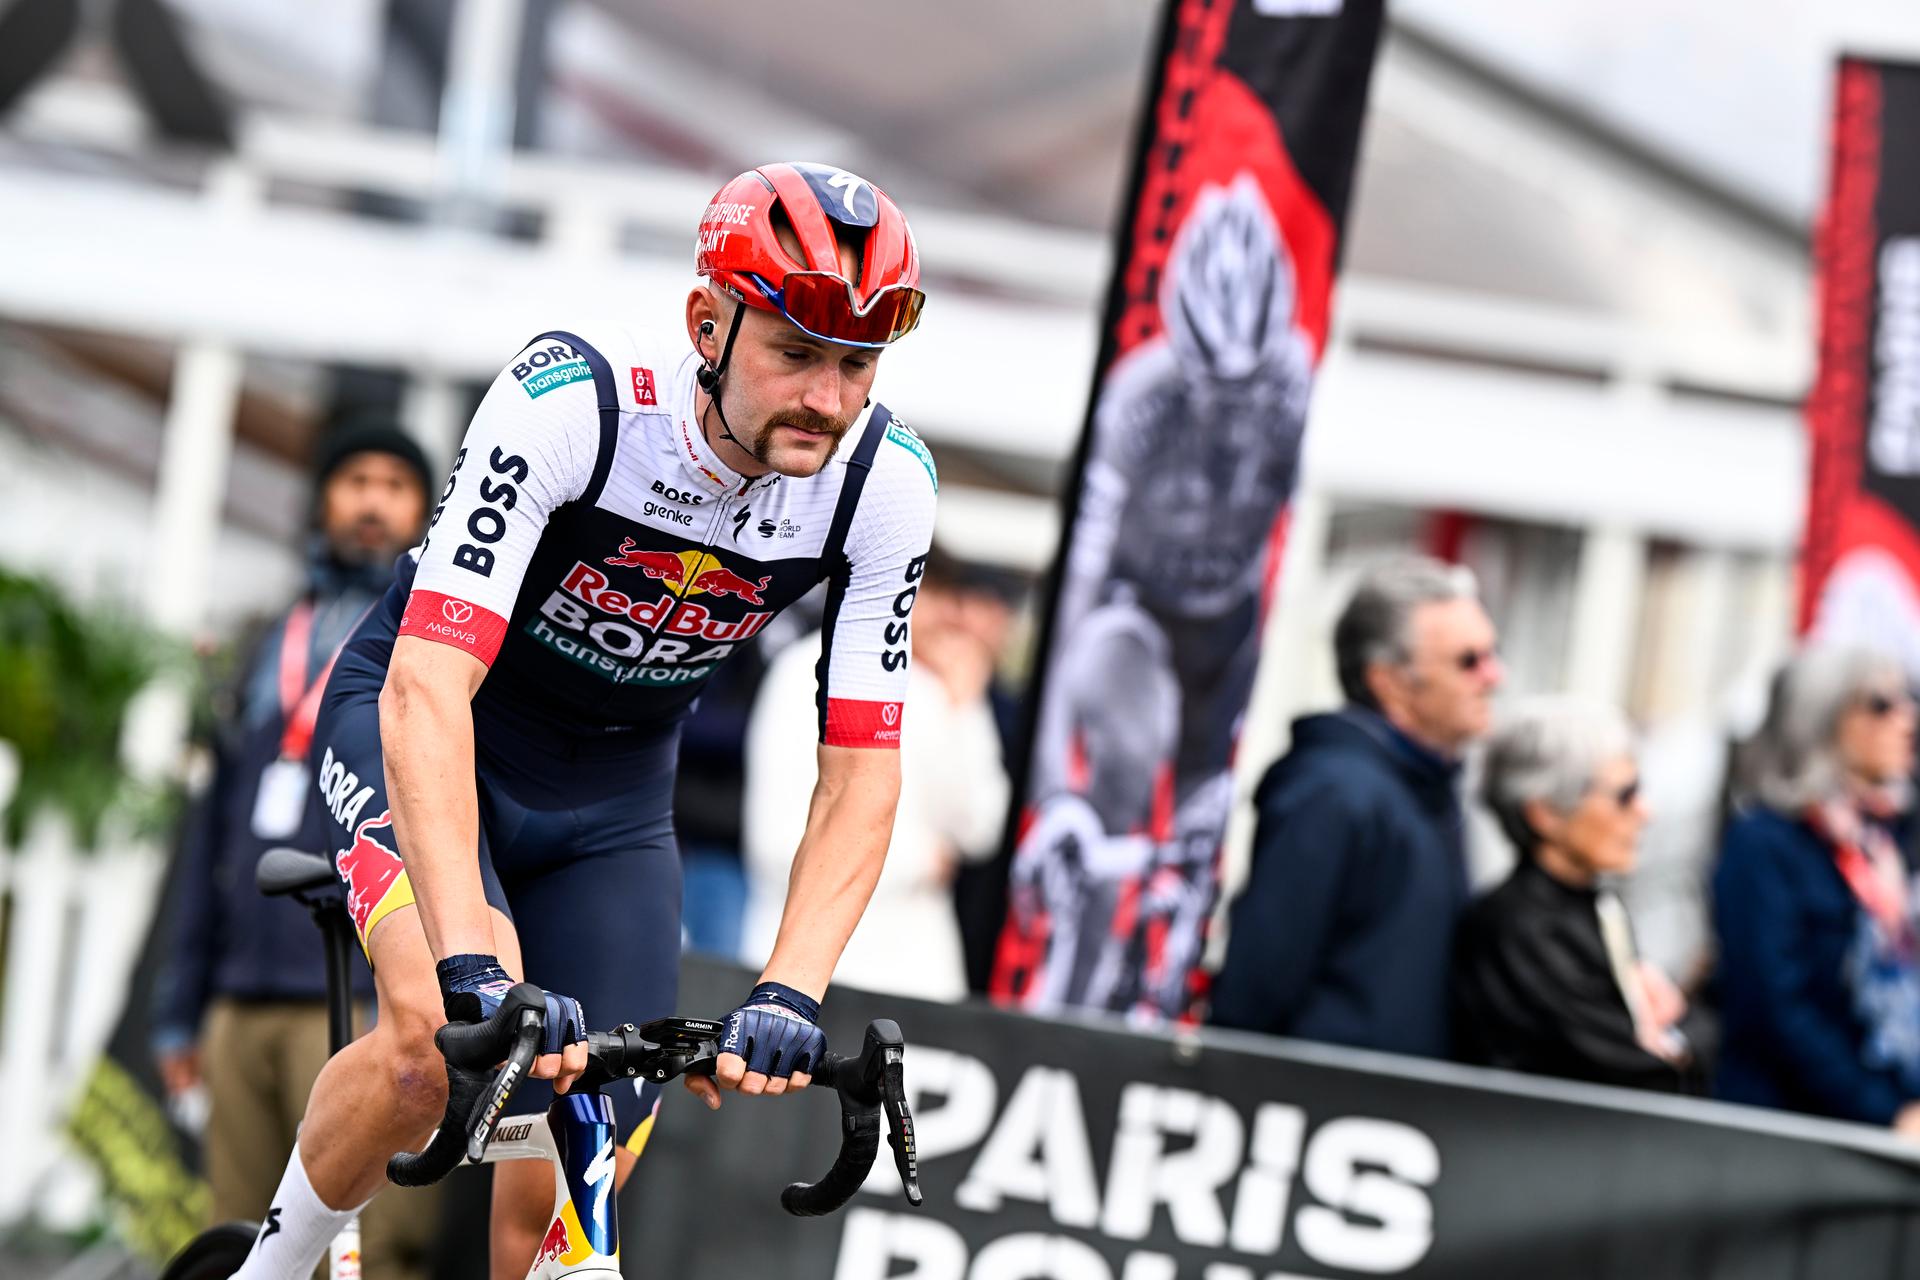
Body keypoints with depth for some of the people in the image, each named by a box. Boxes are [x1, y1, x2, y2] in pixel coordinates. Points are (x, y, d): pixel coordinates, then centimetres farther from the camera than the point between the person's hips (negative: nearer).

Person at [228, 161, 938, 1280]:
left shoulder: (886, 484, -21)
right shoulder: (568, 402, -33)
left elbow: (861, 774, -17)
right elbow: (426, 689, -39)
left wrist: (789, 996, -33)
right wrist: (471, 967, -50)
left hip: (610, 787, 4)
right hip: (428, 725, -4)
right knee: (443, 1041, -32)